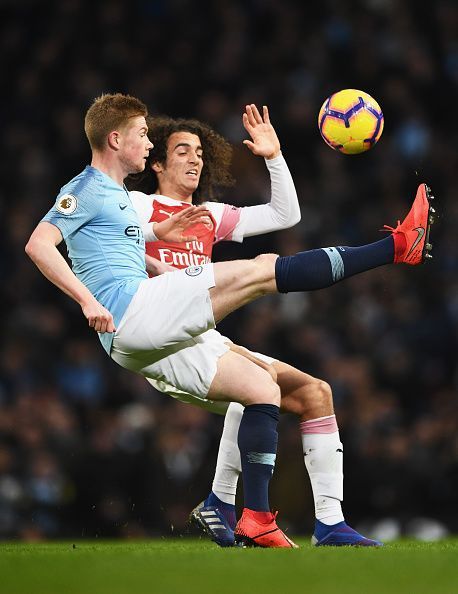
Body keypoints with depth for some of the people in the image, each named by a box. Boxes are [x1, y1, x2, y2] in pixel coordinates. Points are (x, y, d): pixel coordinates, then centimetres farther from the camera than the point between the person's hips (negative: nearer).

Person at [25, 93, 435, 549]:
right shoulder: (87, 189, -1)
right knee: (262, 271, -15)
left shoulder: (117, 196, 27)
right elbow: (38, 245, -15)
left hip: (146, 346, 10)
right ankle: (396, 246, -14)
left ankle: (256, 520, -1)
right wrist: (89, 301, -22)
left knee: (262, 388, 5)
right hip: (129, 310, -10)